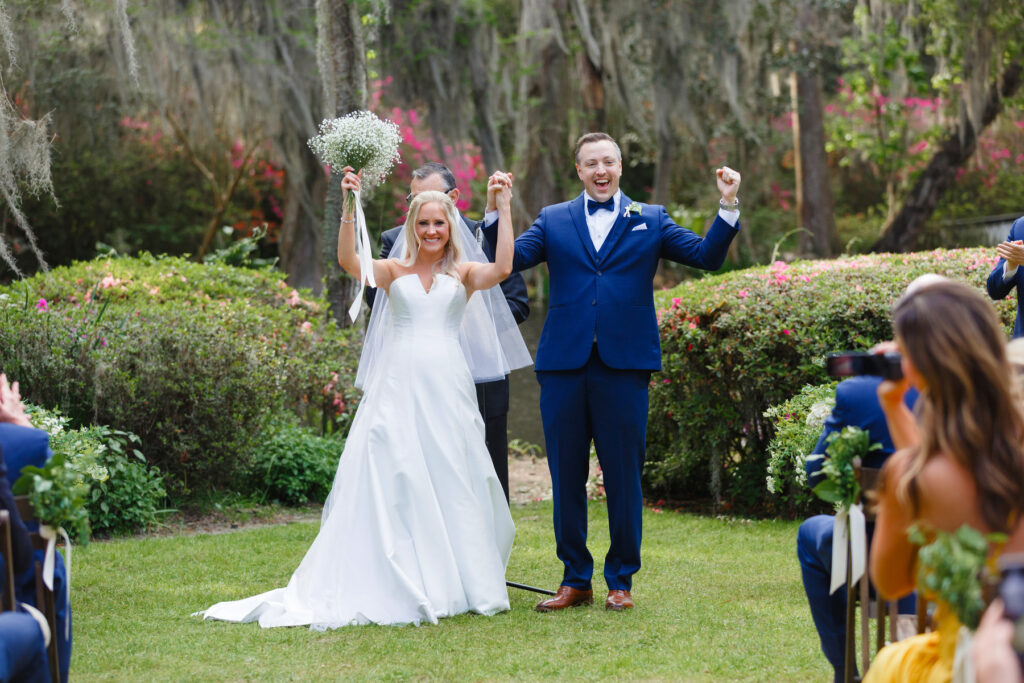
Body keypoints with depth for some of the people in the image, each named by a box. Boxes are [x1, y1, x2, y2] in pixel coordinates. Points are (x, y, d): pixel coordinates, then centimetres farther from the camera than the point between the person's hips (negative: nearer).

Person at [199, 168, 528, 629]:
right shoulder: (393, 272, 11)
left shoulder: (464, 275, 11)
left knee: (451, 483, 2)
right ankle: (399, 585, -2)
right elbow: (349, 261, -6)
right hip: (399, 388, 0)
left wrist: (504, 208, -9)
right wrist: (350, 208, -16)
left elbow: (502, 268, -8)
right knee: (393, 482, -5)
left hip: (447, 388, 0)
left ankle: (452, 583, 10)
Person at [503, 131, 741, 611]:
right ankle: (575, 580, 16)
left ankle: (621, 580, 13)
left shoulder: (650, 220, 11)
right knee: (566, 476, 6)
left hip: (624, 365, -1)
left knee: (624, 476, 2)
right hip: (564, 364, 1)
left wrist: (728, 206, -8)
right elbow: (511, 259, 0)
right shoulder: (553, 220, 13)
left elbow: (707, 257, 4)